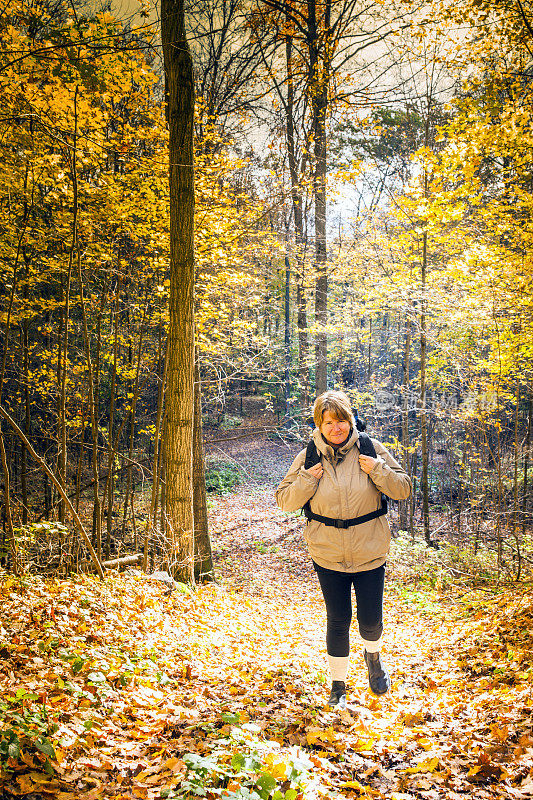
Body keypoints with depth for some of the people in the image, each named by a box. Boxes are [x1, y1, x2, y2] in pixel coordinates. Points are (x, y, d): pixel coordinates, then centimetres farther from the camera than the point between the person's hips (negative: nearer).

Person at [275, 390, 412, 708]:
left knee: (371, 620, 8)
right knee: (338, 622, 9)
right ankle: (338, 686, 28)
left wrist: (378, 470, -19)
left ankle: (374, 656, 44)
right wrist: (306, 480, -16)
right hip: (328, 556, 0)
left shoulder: (371, 449, -6)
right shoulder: (308, 457, -4)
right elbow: (285, 500, 1)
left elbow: (404, 488, -3)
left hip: (370, 554, 0)